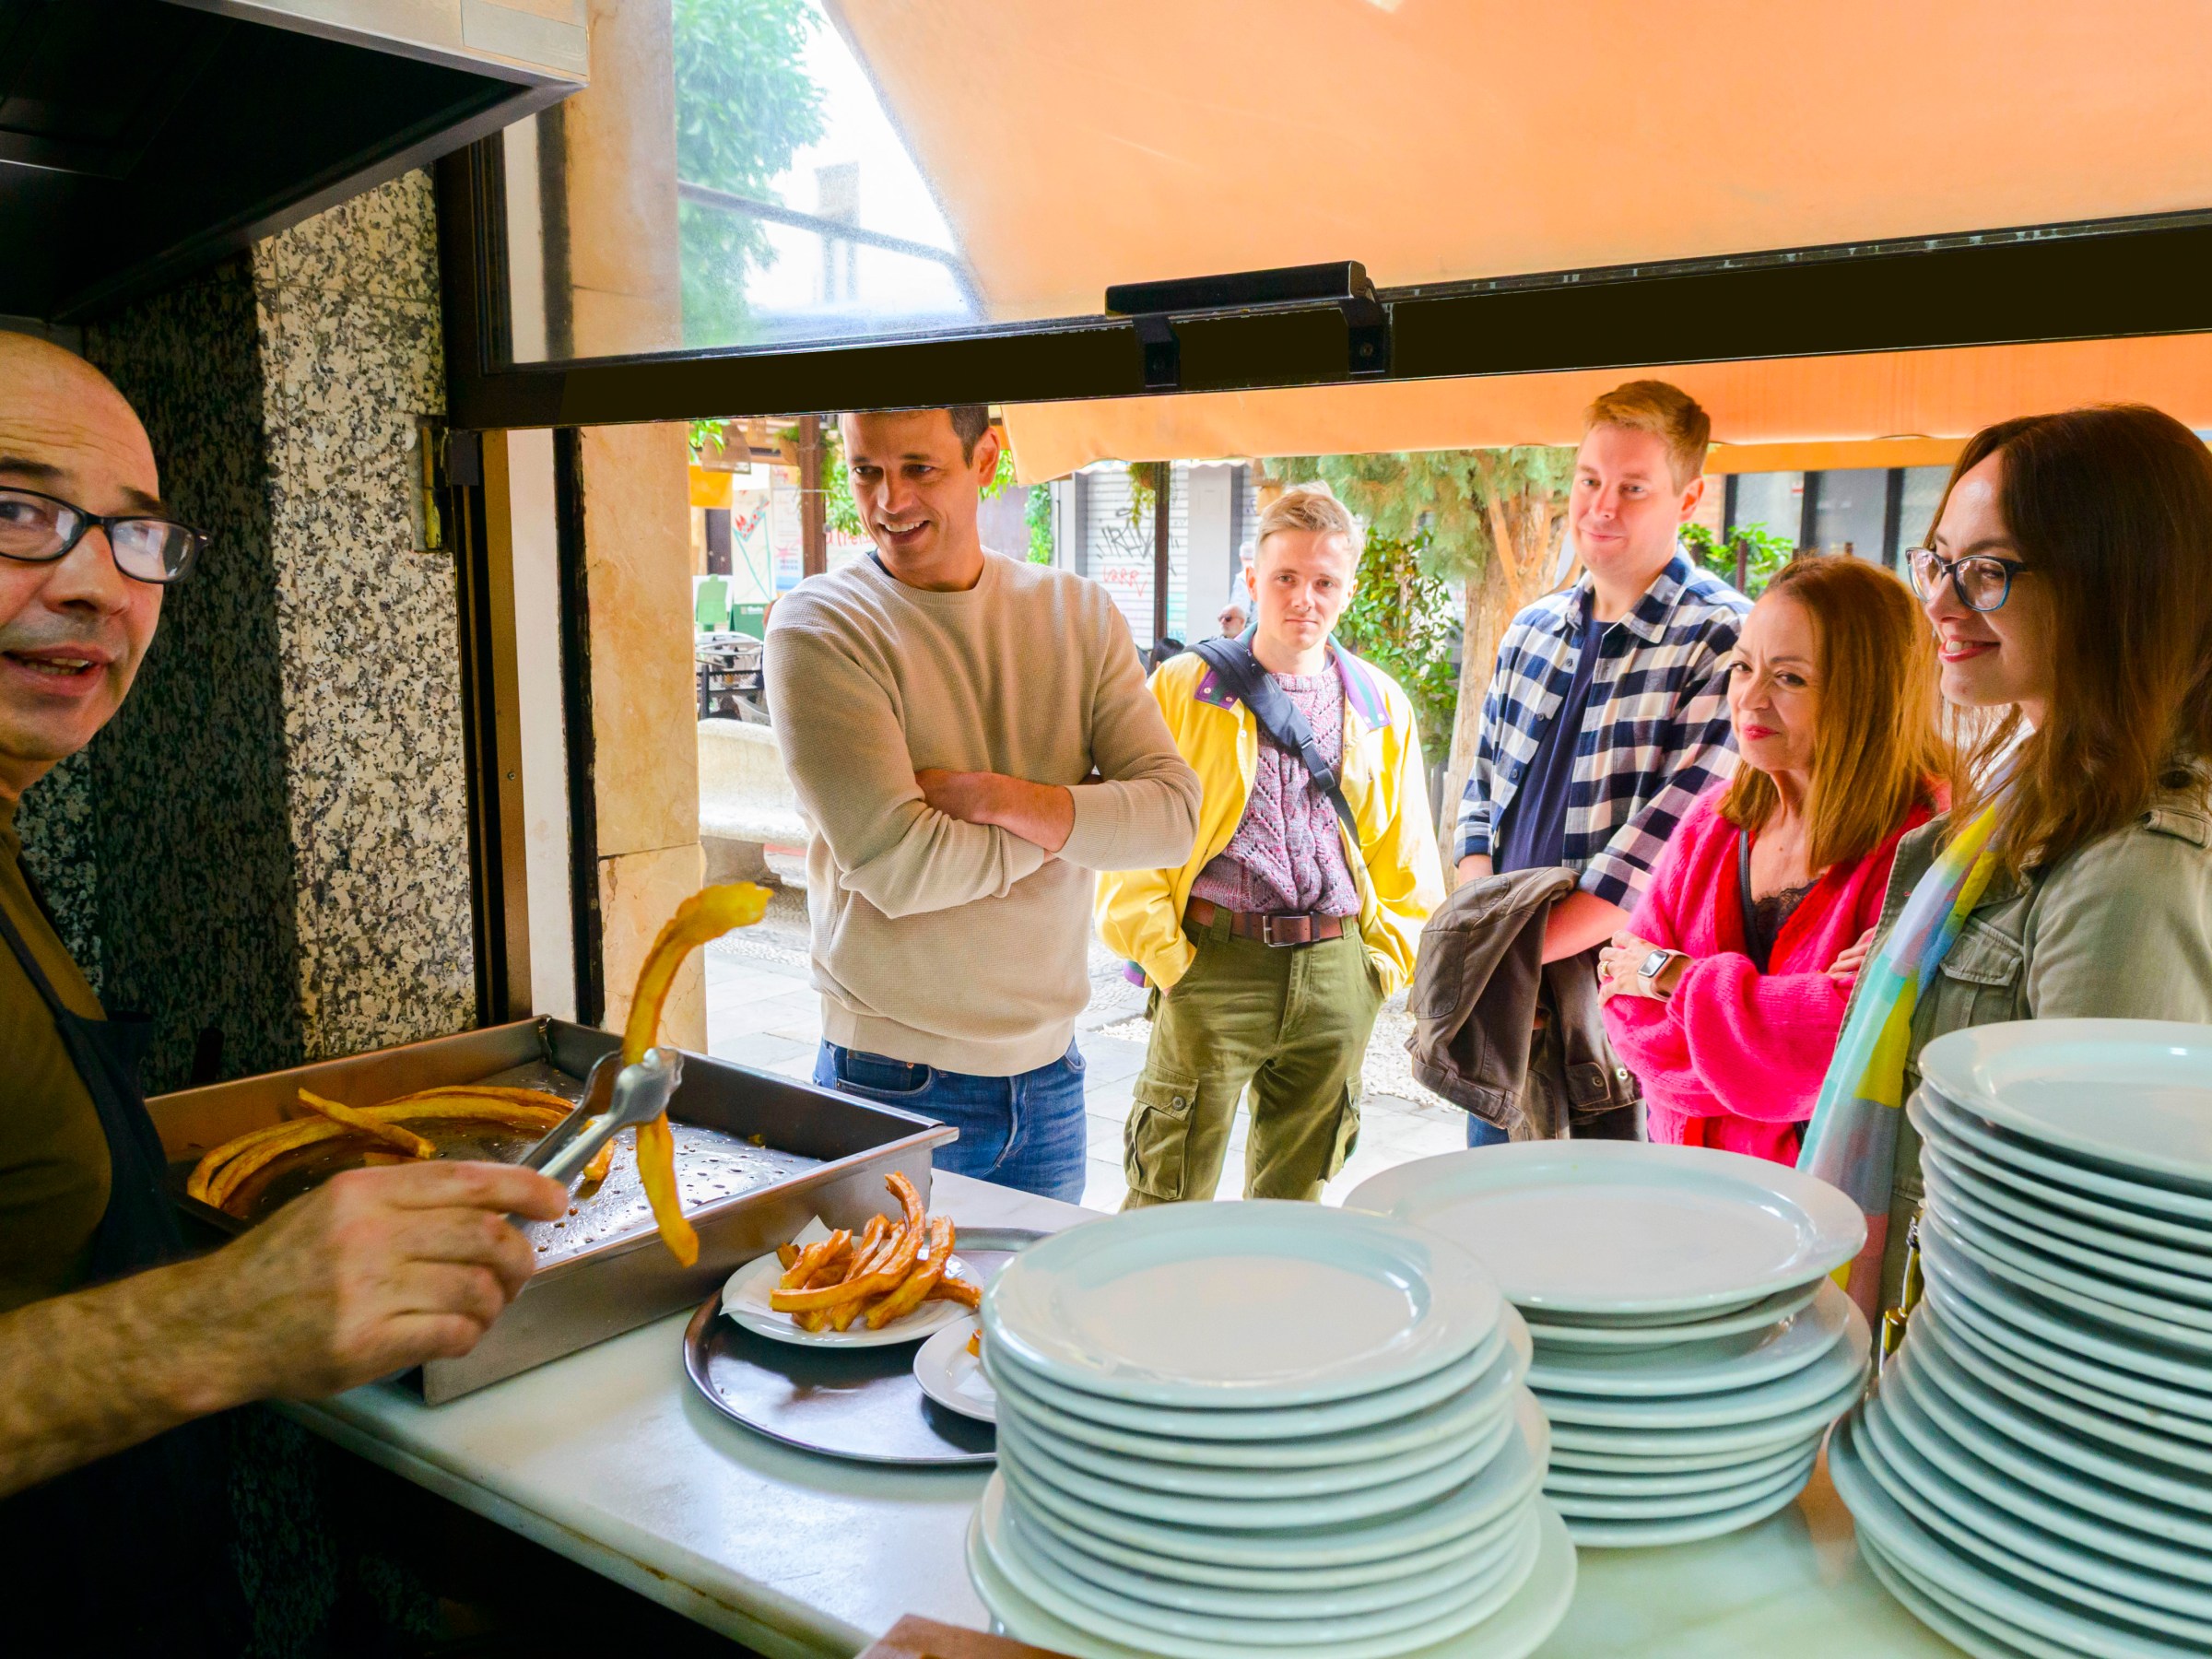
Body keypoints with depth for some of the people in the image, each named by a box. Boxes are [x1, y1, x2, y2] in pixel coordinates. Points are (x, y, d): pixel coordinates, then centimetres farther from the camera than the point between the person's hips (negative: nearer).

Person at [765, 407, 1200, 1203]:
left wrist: (991, 797, -18)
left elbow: (1173, 815, -7)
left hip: (1048, 1073, 4)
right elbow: (894, 864, -19)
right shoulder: (819, 625, -10)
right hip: (893, 1081, -4)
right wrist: (1067, 818, -9)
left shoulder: (1078, 614, 4)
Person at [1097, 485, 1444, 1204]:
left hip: (1338, 974, 3)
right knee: (1171, 1197, 1)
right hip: (1215, 961, -3)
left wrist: (1384, 957, 8)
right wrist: (1163, 955, -8)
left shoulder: (1381, 705, 12)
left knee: (1296, 1196, 14)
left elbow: (1407, 854, 17)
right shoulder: (1183, 687, 2)